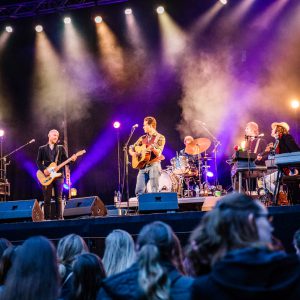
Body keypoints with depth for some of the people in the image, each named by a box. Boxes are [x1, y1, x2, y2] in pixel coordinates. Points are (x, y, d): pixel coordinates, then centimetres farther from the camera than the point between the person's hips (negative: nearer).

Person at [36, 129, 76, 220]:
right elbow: (38, 161, 5)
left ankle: (59, 217, 0)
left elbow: (65, 160, 8)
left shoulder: (61, 148, 14)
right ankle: (47, 218, -1)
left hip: (59, 175, 1)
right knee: (47, 199, -3)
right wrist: (43, 170, -11)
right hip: (47, 176, -1)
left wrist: (71, 159, -12)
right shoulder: (42, 148, 11)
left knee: (58, 198, -1)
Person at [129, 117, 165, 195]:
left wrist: (153, 148, -29)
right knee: (139, 191, -4)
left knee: (155, 191, -12)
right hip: (143, 166, 5)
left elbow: (158, 153, -8)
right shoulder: (143, 138, 18)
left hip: (154, 165, -5)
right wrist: (133, 153, -2)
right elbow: (131, 148, 21)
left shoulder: (160, 137, 3)